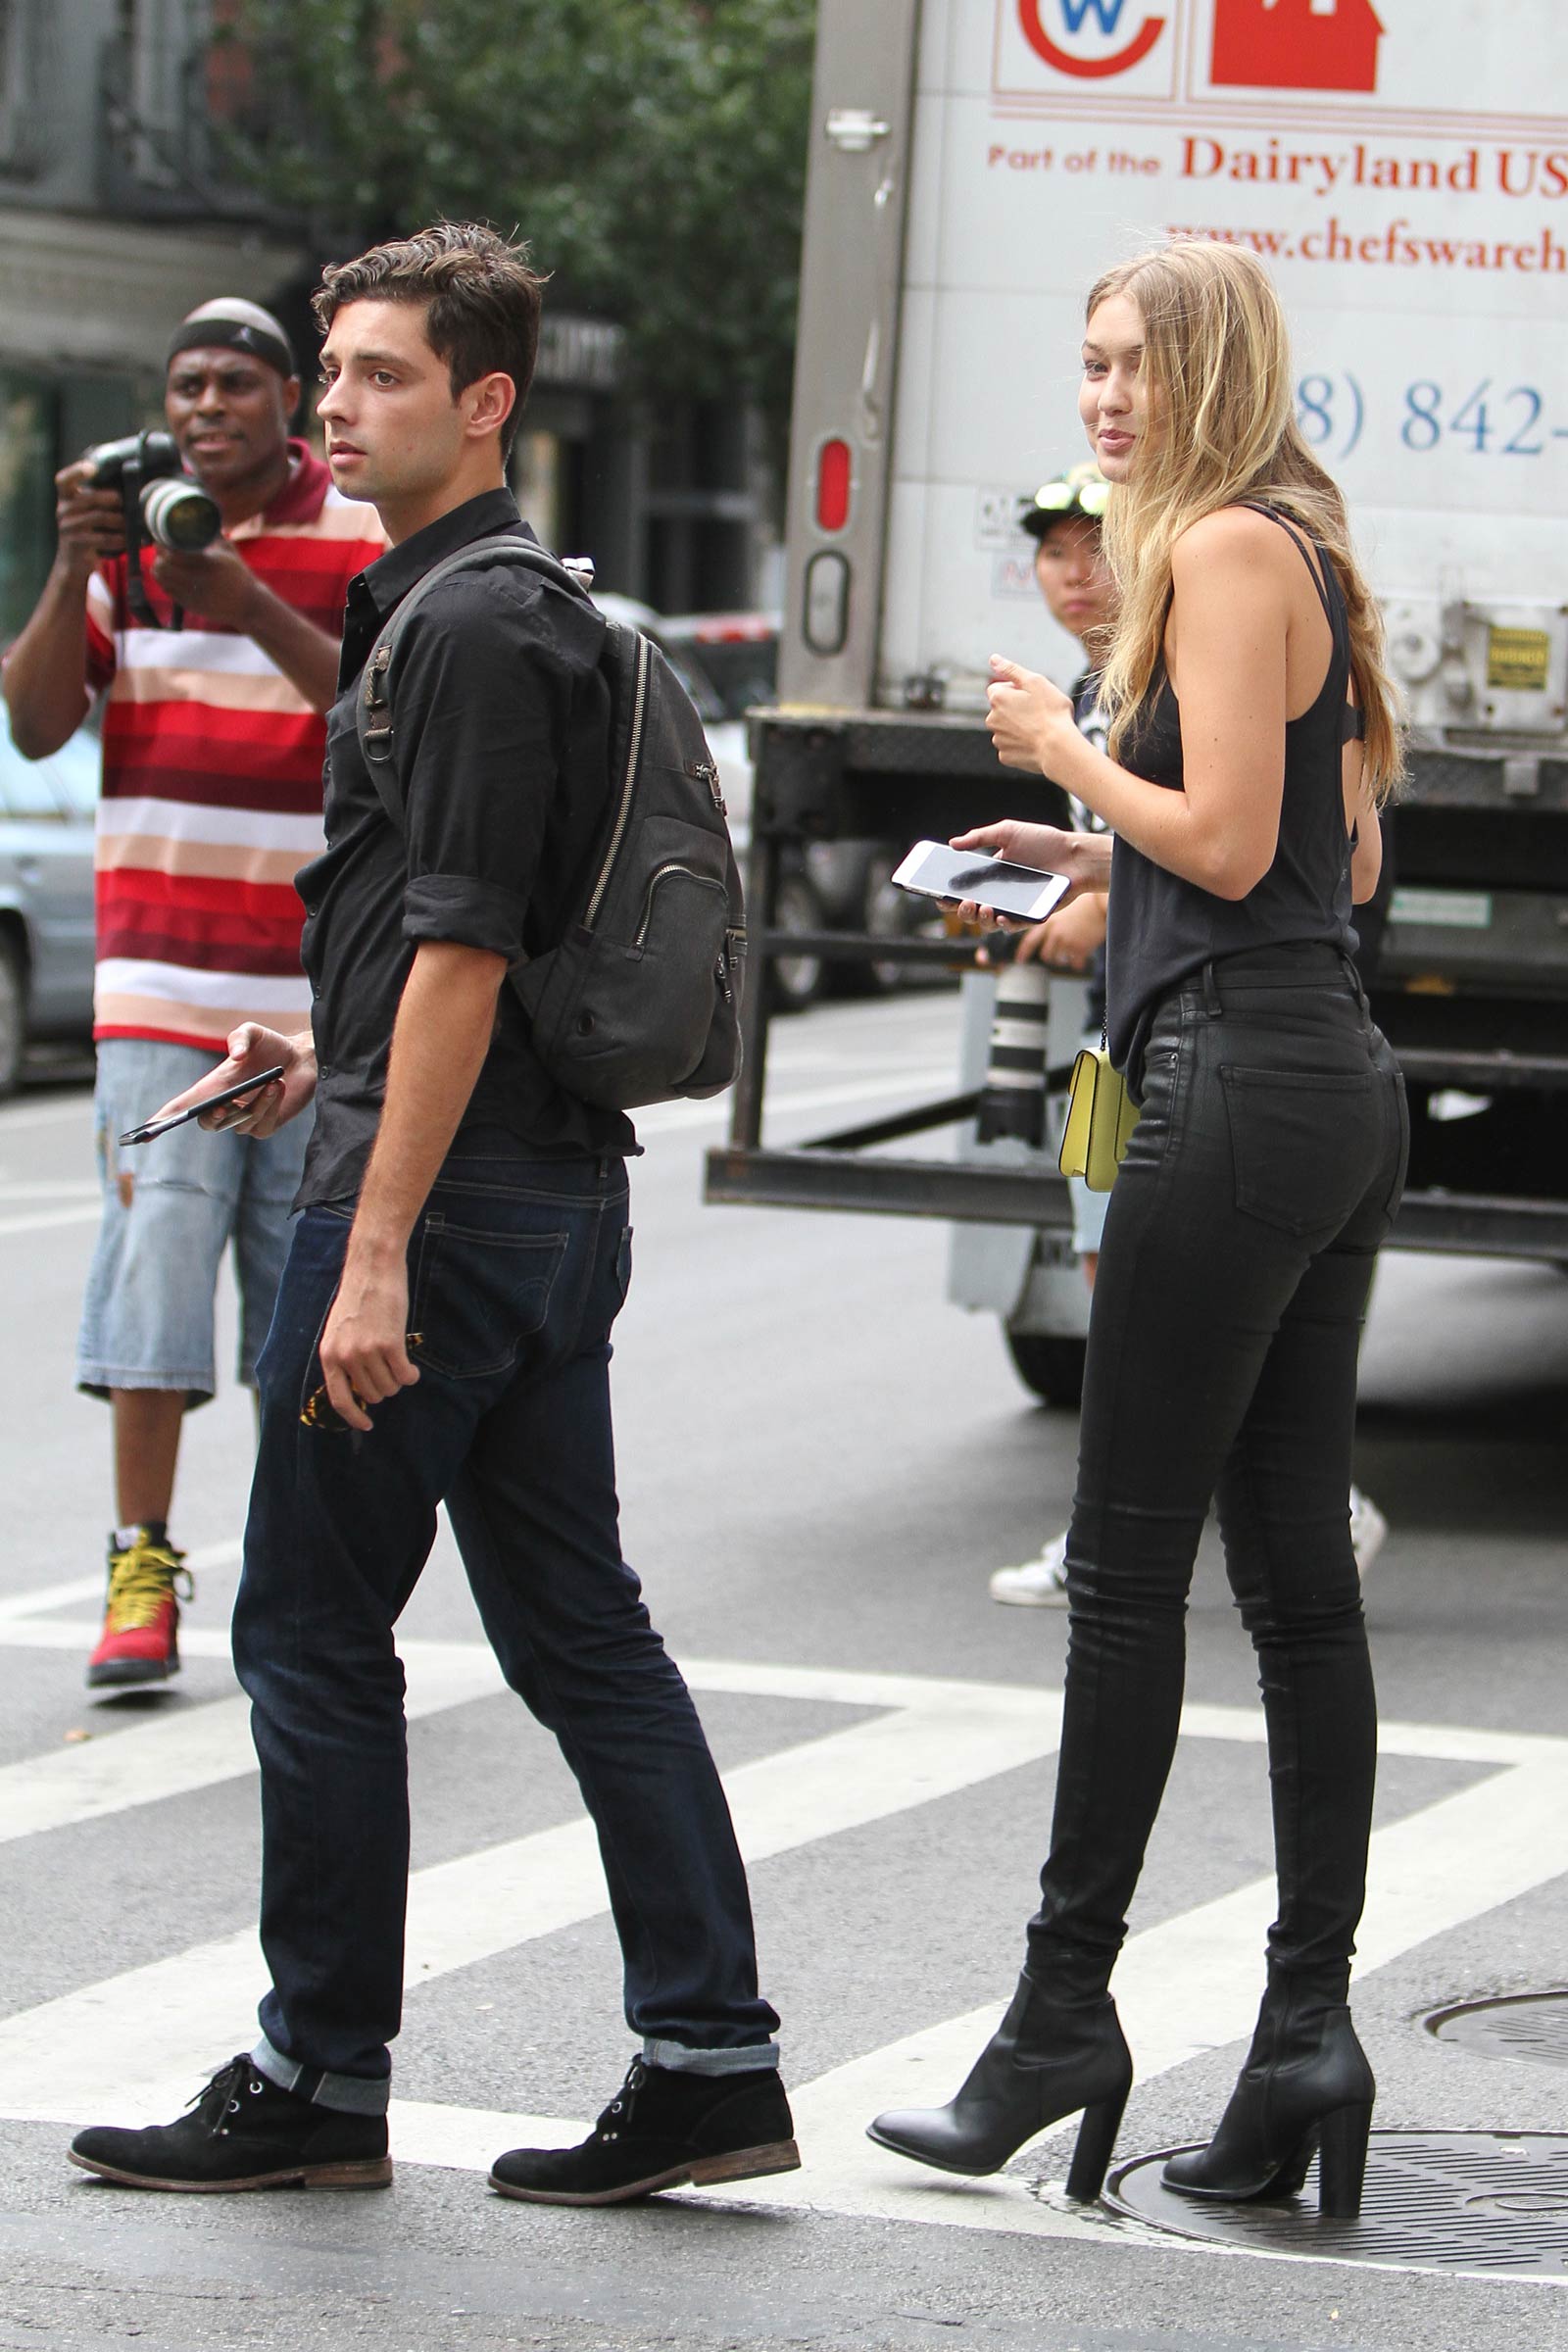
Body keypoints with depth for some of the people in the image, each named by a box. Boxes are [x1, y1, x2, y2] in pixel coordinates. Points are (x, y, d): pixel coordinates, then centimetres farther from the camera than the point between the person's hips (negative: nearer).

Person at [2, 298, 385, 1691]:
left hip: (320, 981, -1)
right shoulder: (130, 532, 7)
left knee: (307, 1264, 4)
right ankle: (142, 1571, -10)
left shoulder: (363, 546, 1)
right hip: (161, 972, 1)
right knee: (159, 1236, -11)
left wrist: (252, 609, -24)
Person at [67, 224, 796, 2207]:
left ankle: (319, 2080, 6)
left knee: (310, 1631, -1)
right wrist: (332, 1058, 25)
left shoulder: (470, 625, -14)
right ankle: (711, 2059, 9)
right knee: (578, 1630, 9)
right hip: (562, 1186, 10)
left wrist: (377, 1245, -22)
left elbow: (463, 949, -20)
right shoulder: (529, 613, 17)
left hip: (448, 1189, -10)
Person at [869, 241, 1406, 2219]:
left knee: (1127, 1563, -4)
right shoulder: (1300, 554, 19)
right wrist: (1091, 856, 20)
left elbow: (1228, 846, -16)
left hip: (1239, 1084, -10)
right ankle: (1309, 2028, 6)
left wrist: (1064, 746, -2)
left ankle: (1064, 2012, 1)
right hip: (1334, 1091, 10)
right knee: (1296, 1572, 7)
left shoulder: (1230, 550, -10)